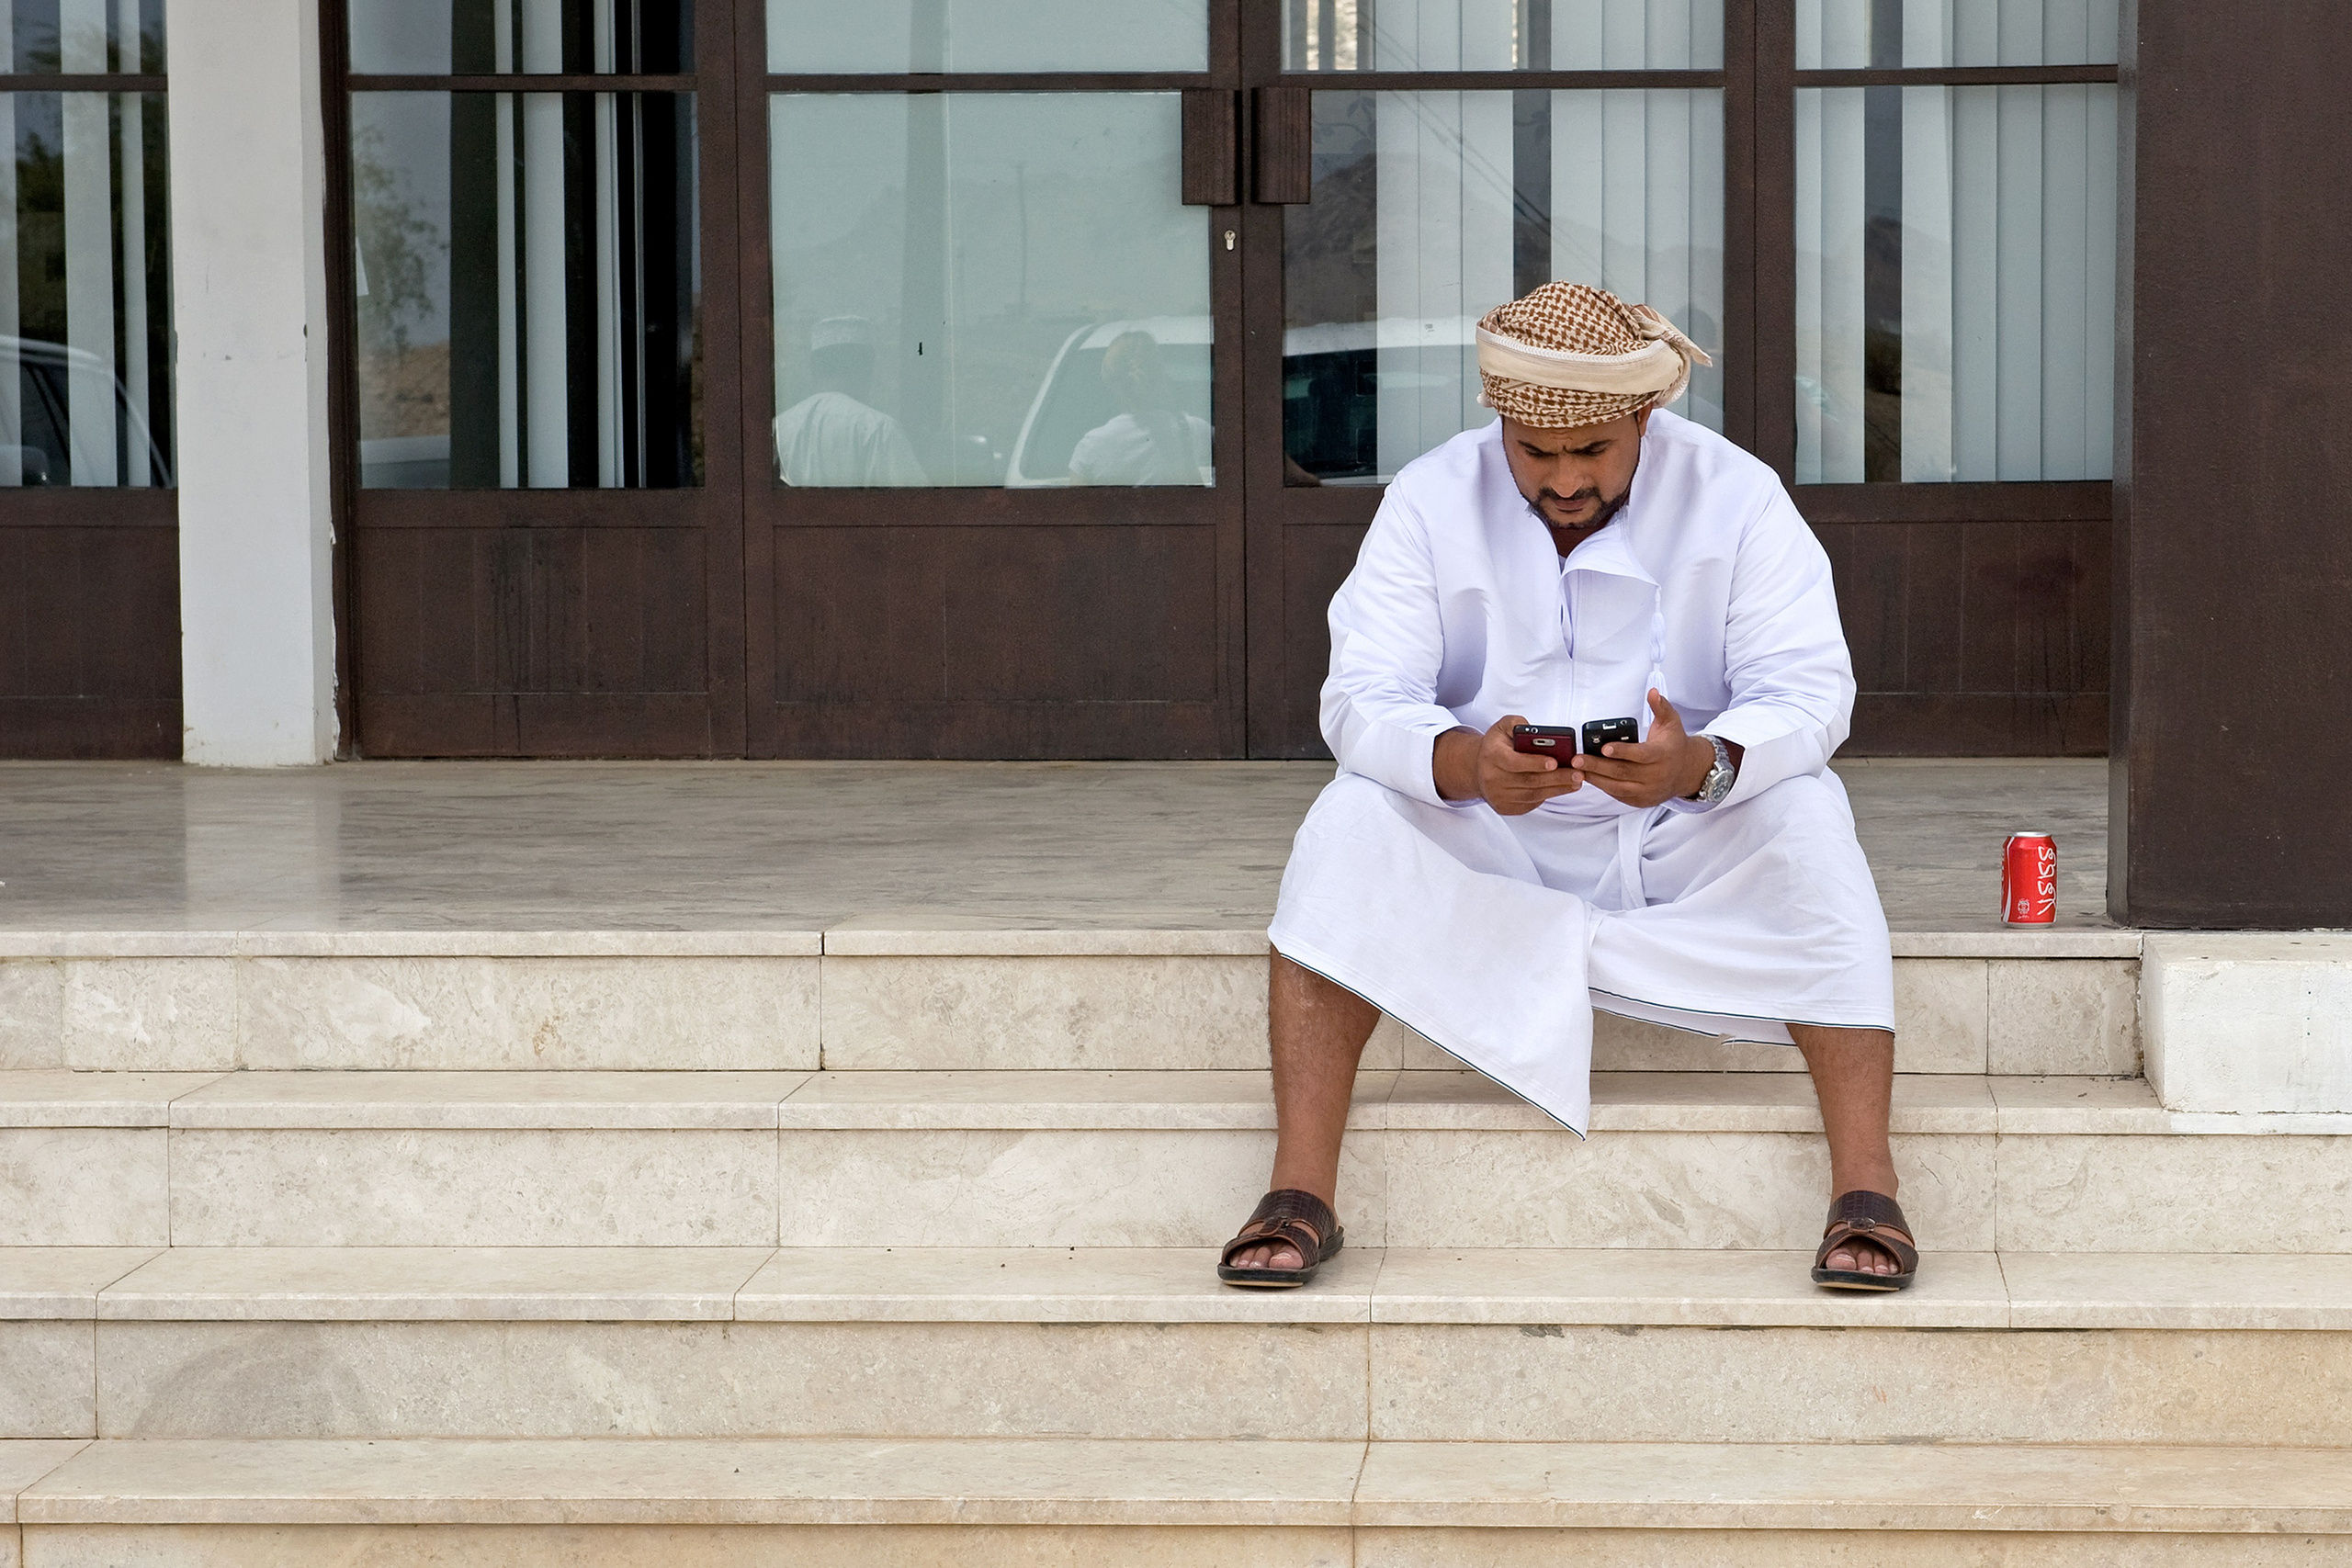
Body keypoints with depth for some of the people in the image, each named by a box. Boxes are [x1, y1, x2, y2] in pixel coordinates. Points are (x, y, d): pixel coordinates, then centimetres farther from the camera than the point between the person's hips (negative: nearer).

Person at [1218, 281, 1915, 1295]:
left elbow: (1809, 688, -18)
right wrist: (1464, 763, -42)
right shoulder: (1431, 501, -9)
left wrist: (1702, 763, -41)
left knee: (1806, 814, -29)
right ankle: (1300, 1194, -33)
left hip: (1681, 843, 0)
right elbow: (1362, 698, -18)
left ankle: (1865, 1187, -33)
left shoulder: (1733, 497, -10)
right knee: (1352, 821, -27)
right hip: (1483, 844, 1)